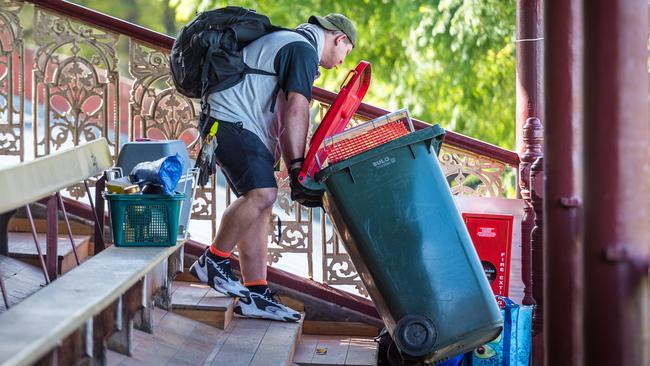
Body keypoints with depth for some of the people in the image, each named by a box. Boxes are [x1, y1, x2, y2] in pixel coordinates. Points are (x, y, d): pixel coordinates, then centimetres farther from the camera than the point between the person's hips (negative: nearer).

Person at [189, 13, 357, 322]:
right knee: (262, 193, -23)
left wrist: (291, 163, 22)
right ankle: (212, 262, -12)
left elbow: (284, 115, 26)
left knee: (258, 203, 6)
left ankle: (255, 295, 5)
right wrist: (298, 168, -21)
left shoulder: (287, 42, 25)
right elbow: (296, 111, -19)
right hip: (232, 121, -11)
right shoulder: (304, 49, -9)